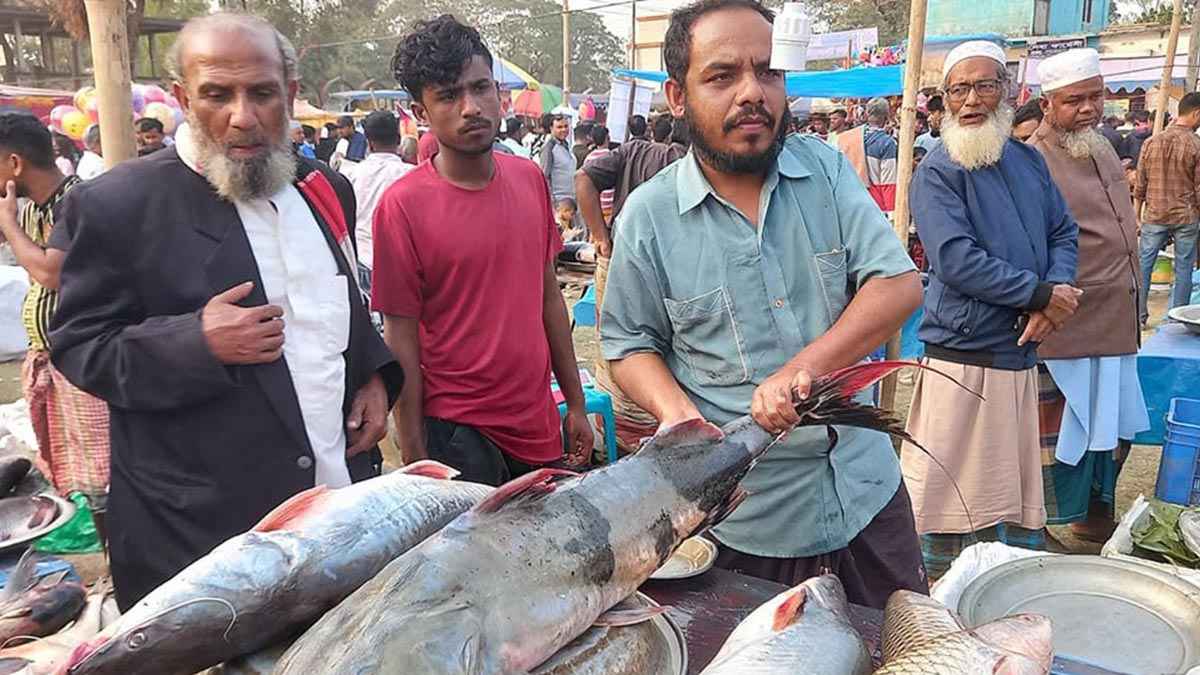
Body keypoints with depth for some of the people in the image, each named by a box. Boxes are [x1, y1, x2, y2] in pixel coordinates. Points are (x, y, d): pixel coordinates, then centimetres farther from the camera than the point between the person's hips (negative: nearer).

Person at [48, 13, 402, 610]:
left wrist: (374, 375, 2)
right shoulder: (116, 205, -10)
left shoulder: (324, 190, 7)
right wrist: (197, 343, -23)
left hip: (345, 493, 5)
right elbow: (76, 346, -6)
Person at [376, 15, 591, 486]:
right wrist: (415, 459, -9)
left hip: (539, 425, 5)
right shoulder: (403, 205, -13)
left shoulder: (530, 179, 1)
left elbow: (549, 295, 8)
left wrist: (575, 402, 10)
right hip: (457, 437, -5)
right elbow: (401, 339, -10)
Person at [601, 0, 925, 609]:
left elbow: (899, 285, -11)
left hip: (867, 490, 3)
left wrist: (803, 367, -26)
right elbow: (629, 346, 1)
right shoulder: (647, 216, -8)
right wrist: (677, 412, -20)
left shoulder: (827, 171, -2)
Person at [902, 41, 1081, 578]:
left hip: (1020, 354, 7)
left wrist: (1058, 291, -7)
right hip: (962, 356, -6)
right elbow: (956, 260, -19)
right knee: (951, 488, 1)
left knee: (1019, 484, 18)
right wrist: (1042, 294, -15)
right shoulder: (937, 173, -9)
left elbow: (1064, 233, 13)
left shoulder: (1028, 162, 11)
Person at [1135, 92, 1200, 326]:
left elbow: (1140, 184, 5)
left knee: (1144, 264, 10)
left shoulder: (1151, 142, 1)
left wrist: (1137, 213, 13)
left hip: (1155, 216, 3)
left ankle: (1139, 315, 10)